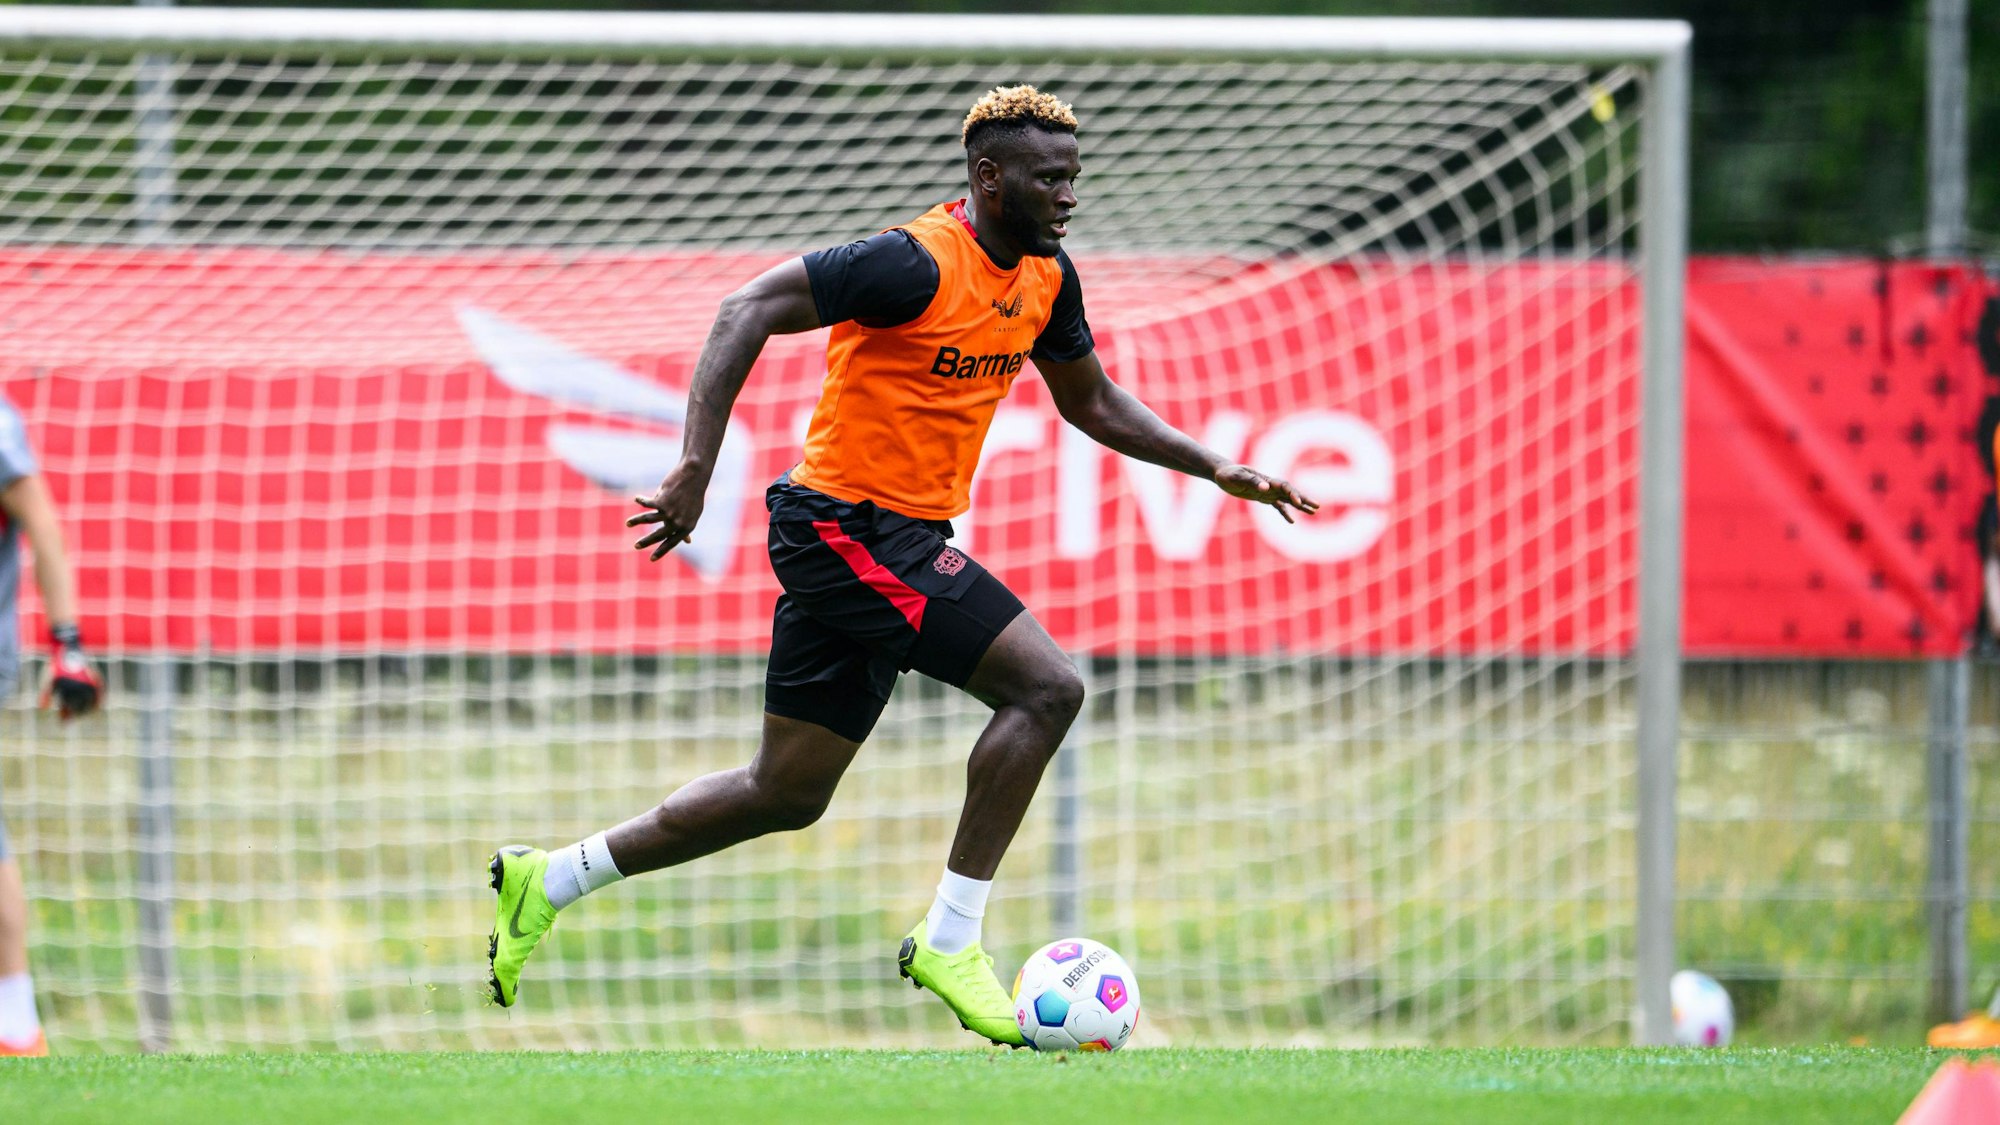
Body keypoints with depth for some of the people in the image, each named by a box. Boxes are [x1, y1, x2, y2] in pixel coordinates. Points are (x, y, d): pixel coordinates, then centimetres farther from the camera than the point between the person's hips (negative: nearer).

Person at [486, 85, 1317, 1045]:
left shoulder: (1044, 280, 8)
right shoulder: (917, 264, -19)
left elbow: (1092, 405, 24)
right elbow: (747, 311, -21)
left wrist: (1216, 470, 14)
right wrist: (695, 470, -29)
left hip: (899, 542, 9)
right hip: (848, 526, -9)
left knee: (786, 796, 14)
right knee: (1046, 687, -16)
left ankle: (547, 882, 24)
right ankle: (949, 941, -10)